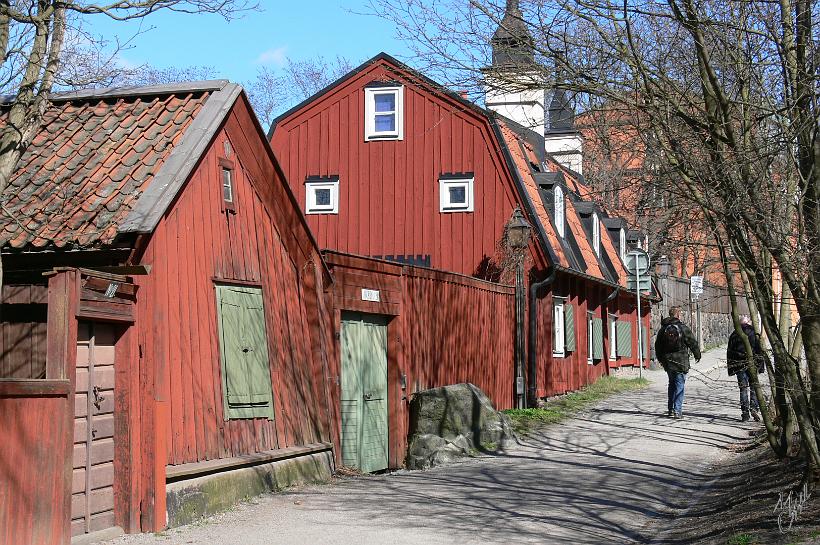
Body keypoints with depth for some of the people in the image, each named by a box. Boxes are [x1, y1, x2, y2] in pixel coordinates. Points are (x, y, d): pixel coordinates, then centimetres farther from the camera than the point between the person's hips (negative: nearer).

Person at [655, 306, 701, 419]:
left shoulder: (663, 329, 5)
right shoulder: (683, 328, -10)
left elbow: (658, 346, 13)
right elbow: (693, 343, -4)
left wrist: (661, 359, 27)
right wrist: (697, 355, 13)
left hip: (667, 362, 5)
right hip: (681, 362, -5)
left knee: (672, 384, 18)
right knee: (679, 386, -1)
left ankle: (670, 410, 18)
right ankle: (677, 411, -5)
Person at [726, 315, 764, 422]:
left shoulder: (734, 335, 6)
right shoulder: (754, 333, 0)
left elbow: (729, 352, 8)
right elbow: (760, 350, -3)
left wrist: (731, 368, 13)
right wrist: (760, 366, 2)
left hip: (739, 366, 2)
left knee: (743, 389, 5)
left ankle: (745, 413, 2)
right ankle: (754, 407, -8)